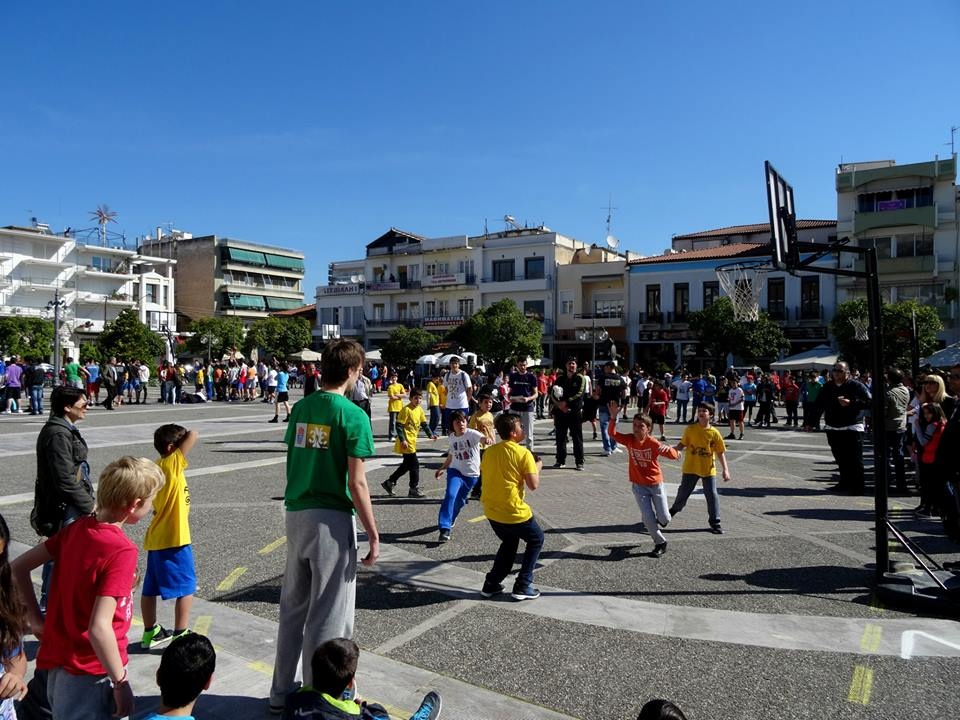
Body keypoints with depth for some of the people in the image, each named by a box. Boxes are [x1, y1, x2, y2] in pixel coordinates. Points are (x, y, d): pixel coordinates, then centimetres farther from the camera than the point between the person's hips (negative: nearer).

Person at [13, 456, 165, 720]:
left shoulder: (77, 528, -3)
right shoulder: (122, 551, -25)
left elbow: (18, 567, 4)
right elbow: (98, 628, -28)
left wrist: (35, 619, 12)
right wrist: (121, 683, -18)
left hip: (58, 662, 7)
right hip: (93, 673, -7)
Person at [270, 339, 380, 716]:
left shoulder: (300, 408, 5)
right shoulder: (353, 416, -14)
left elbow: (292, 462, 10)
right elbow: (357, 483, -15)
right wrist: (373, 533, -8)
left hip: (295, 515, 7)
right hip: (331, 519, -7)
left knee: (292, 607, 19)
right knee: (328, 615, 7)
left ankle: (281, 691, 32)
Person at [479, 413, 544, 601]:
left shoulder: (489, 452, 3)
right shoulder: (523, 453, -15)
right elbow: (533, 484, -16)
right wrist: (538, 467, 3)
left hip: (491, 511, 6)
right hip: (514, 513, -6)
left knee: (509, 542, 29)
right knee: (536, 540, 18)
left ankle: (491, 584, 25)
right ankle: (522, 586, 14)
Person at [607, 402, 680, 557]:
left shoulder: (653, 443, -19)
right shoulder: (629, 439, -9)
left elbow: (674, 455, -23)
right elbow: (612, 433, -16)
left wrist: (668, 448, -46)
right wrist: (613, 417, -30)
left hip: (656, 484, -2)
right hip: (638, 486, 2)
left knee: (664, 519, 2)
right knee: (648, 518, -3)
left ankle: (660, 519, 40)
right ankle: (660, 543, 20)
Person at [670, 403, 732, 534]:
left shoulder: (714, 433, -8)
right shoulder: (691, 429, -7)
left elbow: (720, 452, -3)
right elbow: (683, 444, 4)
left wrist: (725, 470, -7)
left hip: (708, 470, -1)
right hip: (691, 468, 1)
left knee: (712, 495, -1)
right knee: (683, 492, 12)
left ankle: (715, 523, 11)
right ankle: (674, 510, 39)